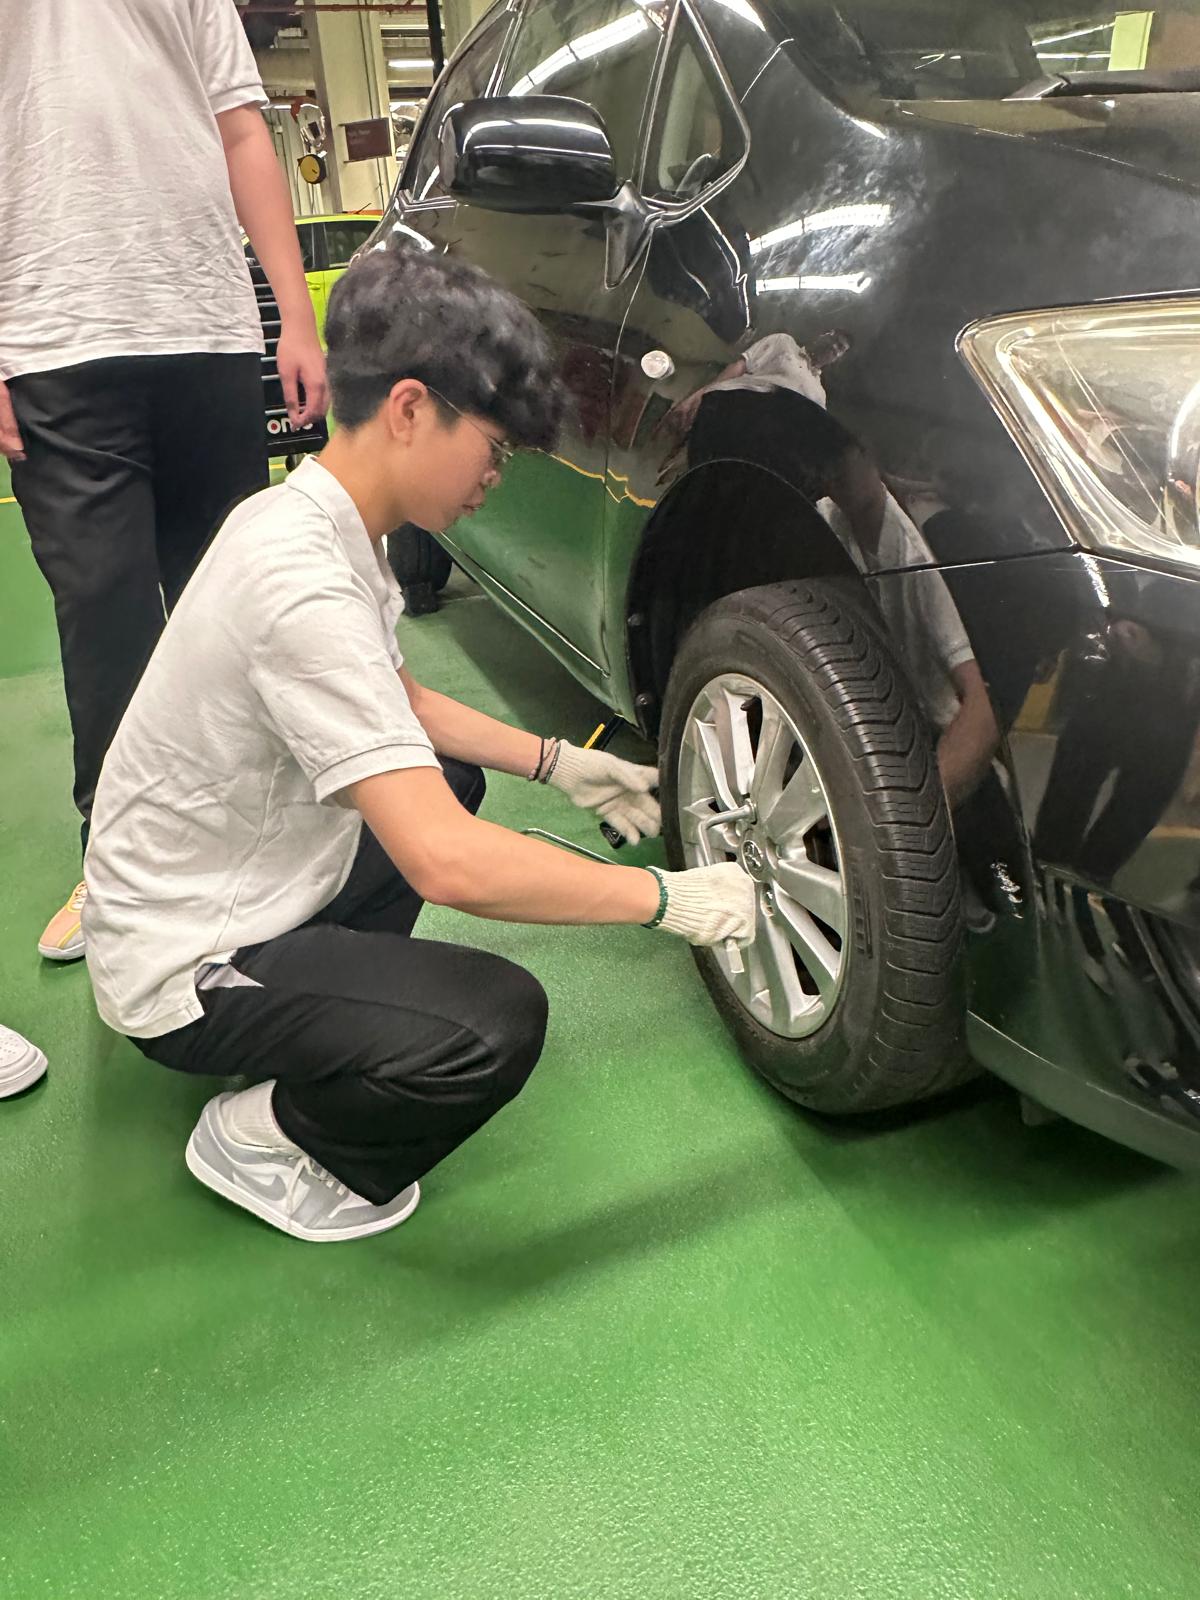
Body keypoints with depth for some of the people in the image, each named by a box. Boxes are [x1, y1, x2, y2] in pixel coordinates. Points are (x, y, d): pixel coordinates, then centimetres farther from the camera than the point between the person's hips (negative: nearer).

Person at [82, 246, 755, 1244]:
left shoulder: (315, 522, 0)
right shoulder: (302, 581, -30)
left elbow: (401, 703, 17)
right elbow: (447, 865, -36)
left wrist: (561, 764, 8)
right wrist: (667, 898, -24)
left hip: (243, 882, 10)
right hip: (186, 966, -10)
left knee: (445, 782, 21)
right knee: (498, 1027, -24)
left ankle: (315, 1024, 16)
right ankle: (260, 1134, 2)